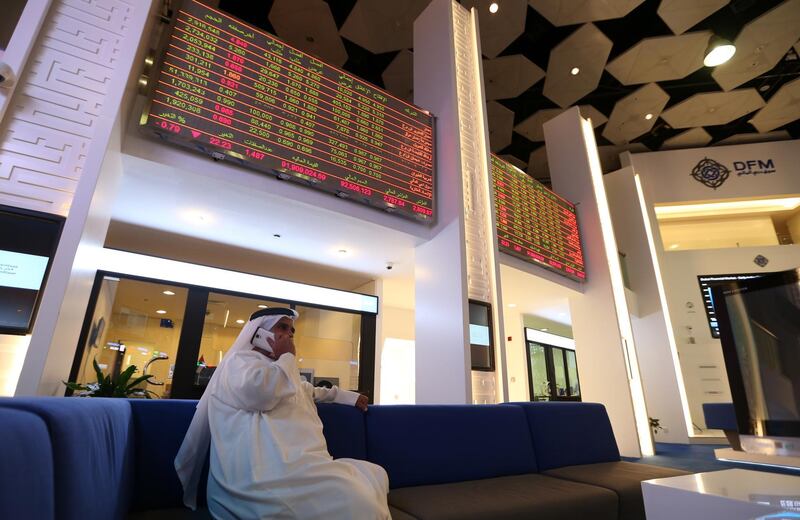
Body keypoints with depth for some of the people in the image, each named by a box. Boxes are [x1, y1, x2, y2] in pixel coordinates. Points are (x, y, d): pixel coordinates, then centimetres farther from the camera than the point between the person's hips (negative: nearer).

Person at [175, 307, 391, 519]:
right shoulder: (241, 360, 1)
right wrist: (287, 356, -5)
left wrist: (350, 396, 42)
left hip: (299, 461, 10)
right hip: (271, 469, -10)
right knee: (355, 502, -29)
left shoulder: (282, 370, 31)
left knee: (376, 475, 0)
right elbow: (260, 392, -22)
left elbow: (310, 391, 48)